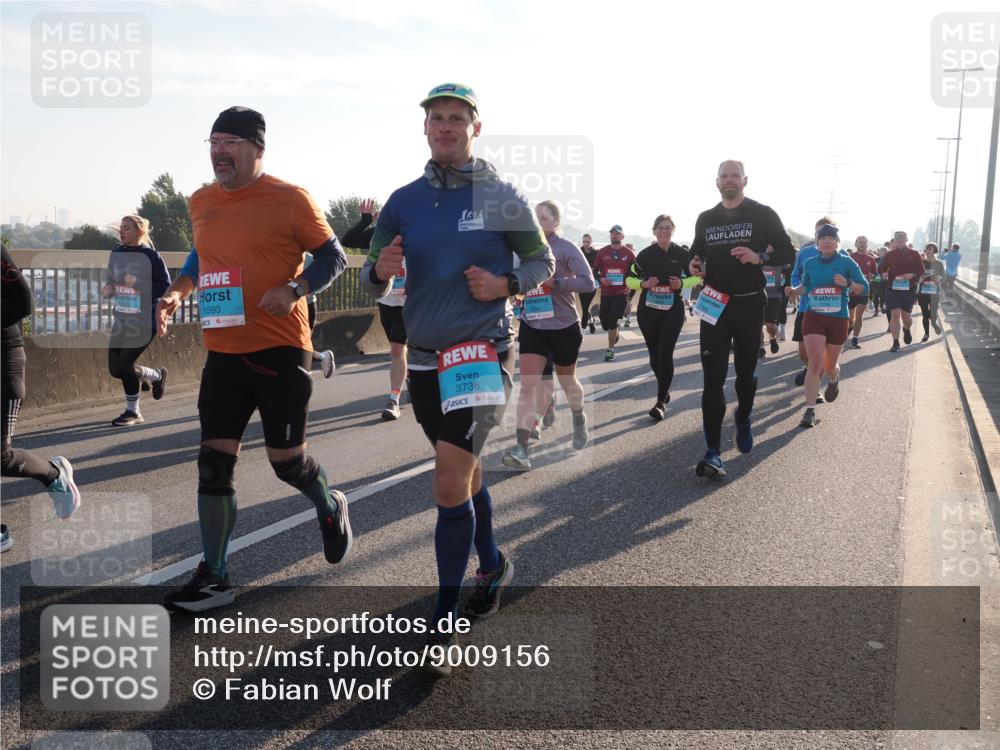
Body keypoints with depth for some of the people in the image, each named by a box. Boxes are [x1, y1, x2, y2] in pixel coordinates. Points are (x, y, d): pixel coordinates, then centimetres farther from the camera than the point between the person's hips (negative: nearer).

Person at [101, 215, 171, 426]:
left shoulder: (151, 256, -10)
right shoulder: (115, 254, 8)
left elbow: (165, 286, -13)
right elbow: (110, 281, 19)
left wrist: (139, 284, -22)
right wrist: (107, 291, -2)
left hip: (144, 321, -7)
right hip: (121, 320, 7)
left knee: (124, 364, -11)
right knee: (115, 369, 5)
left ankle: (132, 411, 10)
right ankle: (156, 375, 32)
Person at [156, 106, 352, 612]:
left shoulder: (290, 199, -6)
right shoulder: (201, 202, 11)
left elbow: (333, 257, -2)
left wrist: (294, 290, -19)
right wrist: (178, 290, 9)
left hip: (280, 351, -5)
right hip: (223, 353, 5)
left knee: (286, 460, 0)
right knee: (213, 462, 3)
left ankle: (330, 509, 34)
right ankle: (214, 576, 13)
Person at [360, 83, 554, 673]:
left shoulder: (504, 198, -4)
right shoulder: (405, 201, 5)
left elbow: (542, 262, 7)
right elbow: (371, 280, 8)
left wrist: (506, 284, -13)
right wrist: (382, 271, -16)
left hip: (483, 354, -5)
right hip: (425, 358, 5)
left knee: (451, 484, -13)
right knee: (465, 473, 19)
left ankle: (444, 621, 1)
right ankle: (493, 564, 43)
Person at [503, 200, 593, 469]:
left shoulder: (566, 248, -9)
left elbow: (588, 282, -18)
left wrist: (554, 281, -26)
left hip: (564, 326, -3)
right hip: (532, 326, 3)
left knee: (566, 379, 16)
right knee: (528, 383, -11)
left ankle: (579, 419, 48)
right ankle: (522, 448, -17)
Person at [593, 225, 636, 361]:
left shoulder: (628, 253, -1)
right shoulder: (602, 252, 2)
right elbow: (594, 270, 6)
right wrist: (601, 279, -12)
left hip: (621, 293, -2)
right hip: (605, 293, 2)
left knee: (612, 321, -10)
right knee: (604, 321, 8)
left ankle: (610, 349, 1)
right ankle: (615, 332, 44)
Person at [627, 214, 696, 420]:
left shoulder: (681, 254, -1)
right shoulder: (645, 254, -1)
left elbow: (695, 277, 10)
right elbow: (629, 279, 5)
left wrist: (682, 283, -11)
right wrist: (644, 284, -14)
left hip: (673, 310, -2)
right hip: (648, 310, 2)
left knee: (665, 354, -11)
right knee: (654, 354, 11)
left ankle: (661, 402, -6)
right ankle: (665, 391, 35)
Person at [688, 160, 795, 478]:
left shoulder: (763, 214, 0)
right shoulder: (705, 219, 10)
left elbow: (787, 253, 0)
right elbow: (696, 253, 21)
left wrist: (759, 257, -19)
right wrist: (693, 265, -3)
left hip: (749, 305, -1)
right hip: (713, 305, 2)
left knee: (746, 372, 14)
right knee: (713, 378, -8)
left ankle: (743, 420, 43)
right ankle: (713, 453, -11)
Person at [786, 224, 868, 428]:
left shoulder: (846, 262, -2)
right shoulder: (810, 263, 4)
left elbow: (864, 289, 1)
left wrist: (847, 283, -18)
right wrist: (795, 291, 0)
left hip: (838, 319, 0)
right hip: (813, 317, 0)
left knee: (829, 366, 12)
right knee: (815, 364, -13)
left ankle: (833, 380, 51)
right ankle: (810, 410, -12)